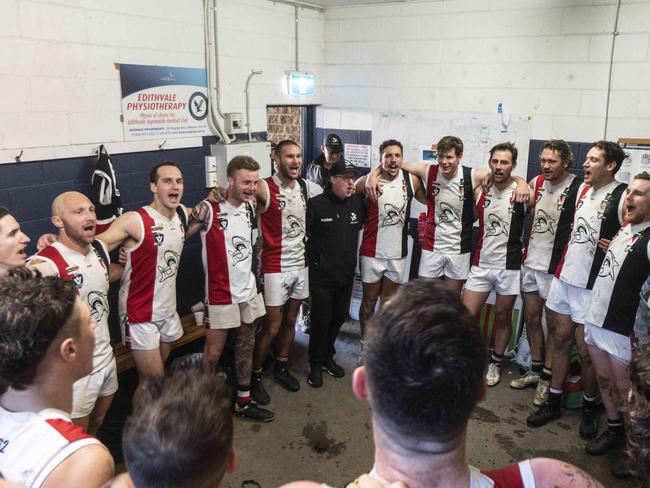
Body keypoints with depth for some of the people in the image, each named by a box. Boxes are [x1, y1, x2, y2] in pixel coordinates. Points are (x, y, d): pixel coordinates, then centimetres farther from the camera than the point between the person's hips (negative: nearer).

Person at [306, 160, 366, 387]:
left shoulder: (358, 202, 1)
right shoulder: (316, 204, -12)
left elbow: (361, 225, 19)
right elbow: (303, 233, -7)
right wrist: (313, 259, -5)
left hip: (346, 274, 5)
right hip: (321, 275, -5)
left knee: (339, 317, 16)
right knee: (321, 319, 1)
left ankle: (328, 357, 36)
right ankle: (316, 364, 19)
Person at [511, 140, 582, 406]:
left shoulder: (579, 189, -14)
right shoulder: (537, 182, 5)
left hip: (555, 266, -6)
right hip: (531, 262, 6)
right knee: (531, 318, 15)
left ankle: (547, 379, 18)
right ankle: (535, 370, 30)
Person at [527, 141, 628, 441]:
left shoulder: (622, 197, -13)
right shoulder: (583, 189, 10)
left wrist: (614, 248, -18)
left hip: (592, 285, -7)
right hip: (565, 276, 7)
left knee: (585, 350, 3)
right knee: (560, 339, 14)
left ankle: (589, 408, 25)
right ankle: (553, 403, 26)